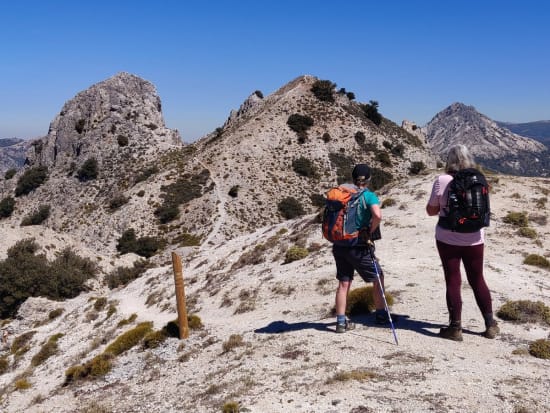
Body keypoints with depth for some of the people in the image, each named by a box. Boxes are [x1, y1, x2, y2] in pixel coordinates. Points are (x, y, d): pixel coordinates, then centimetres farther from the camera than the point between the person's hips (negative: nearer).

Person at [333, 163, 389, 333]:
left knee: (344, 283, 12)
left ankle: (341, 321, 12)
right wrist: (370, 232, -12)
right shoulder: (369, 195, -10)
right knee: (378, 278, 15)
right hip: (358, 247, -5)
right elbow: (377, 215, -27)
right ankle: (381, 315, 26)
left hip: (339, 245, 5)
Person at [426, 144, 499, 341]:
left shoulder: (442, 181, -11)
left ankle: (455, 328, 10)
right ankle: (490, 324, 23)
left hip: (448, 239, -3)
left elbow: (431, 211, -4)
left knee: (453, 282, 5)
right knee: (478, 280, 16)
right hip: (474, 239, 3)